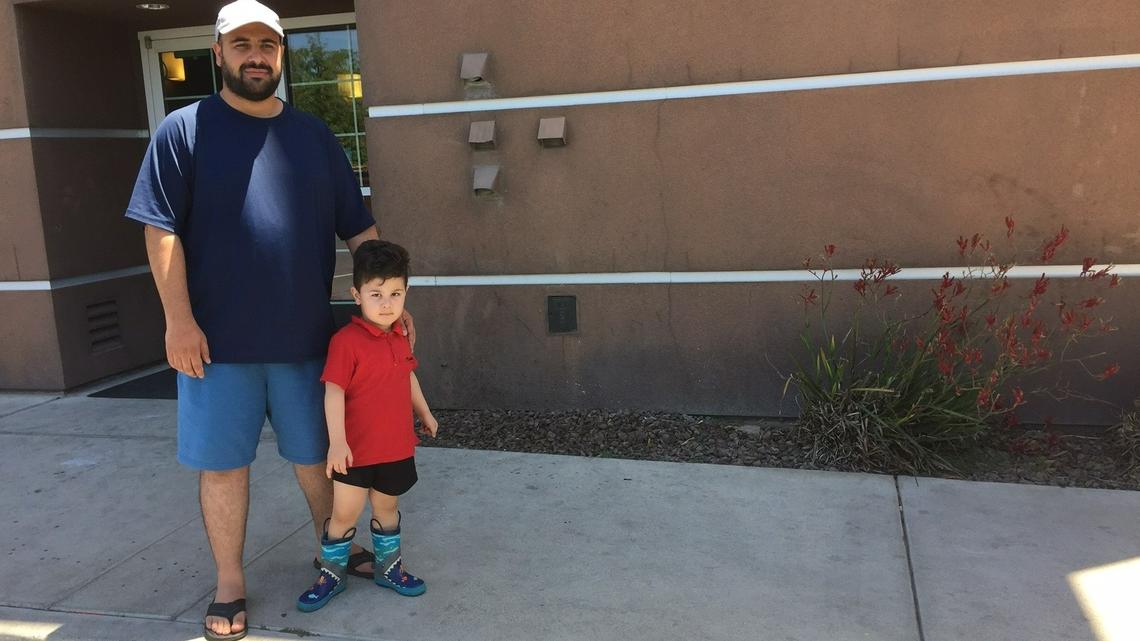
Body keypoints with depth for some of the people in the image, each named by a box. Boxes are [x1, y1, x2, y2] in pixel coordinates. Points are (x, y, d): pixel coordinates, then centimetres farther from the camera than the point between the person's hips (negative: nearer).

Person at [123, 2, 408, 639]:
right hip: (218, 340, -2)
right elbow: (162, 230, -5)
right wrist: (179, 319, -12)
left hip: (305, 336, 3)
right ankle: (230, 585, 25)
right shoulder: (184, 130, -1)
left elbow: (359, 228, 9)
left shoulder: (314, 135, 9)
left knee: (317, 453, 15)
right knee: (223, 463, 8)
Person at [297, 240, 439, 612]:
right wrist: (337, 441, -25)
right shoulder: (346, 341, -18)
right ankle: (332, 574, 25)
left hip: (397, 447, 6)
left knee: (387, 508, 21)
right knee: (344, 514, 5)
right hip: (356, 449, -6)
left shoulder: (400, 337, 4)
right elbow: (334, 392, -19)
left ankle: (389, 568, 37)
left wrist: (424, 414, 28)